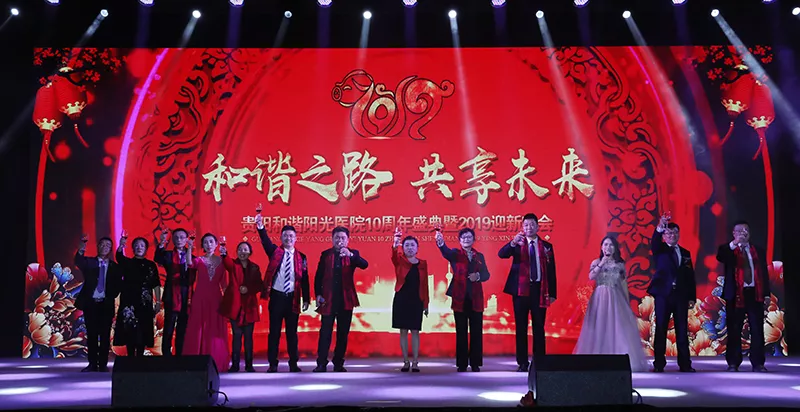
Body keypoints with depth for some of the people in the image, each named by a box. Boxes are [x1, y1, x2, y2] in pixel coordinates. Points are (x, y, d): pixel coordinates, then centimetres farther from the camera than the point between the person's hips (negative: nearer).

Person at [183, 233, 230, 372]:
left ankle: (215, 363, 7)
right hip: (200, 298, -1)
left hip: (215, 298, 1)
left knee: (215, 330, 1)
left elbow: (223, 282, 8)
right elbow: (189, 263, -20)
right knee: (198, 330, -2)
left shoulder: (221, 261, 7)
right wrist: (189, 249, -35)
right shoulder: (199, 260, 3)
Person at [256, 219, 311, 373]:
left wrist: (306, 299, 0)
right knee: (274, 331, 3)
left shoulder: (301, 257, 5)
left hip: (292, 297, 1)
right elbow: (266, 240, -16)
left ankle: (293, 363, 13)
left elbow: (304, 279, 4)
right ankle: (273, 364, 8)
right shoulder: (275, 251, 3)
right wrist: (260, 227, -34)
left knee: (292, 331, 6)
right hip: (277, 296, -1)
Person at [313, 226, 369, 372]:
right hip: (328, 298, -1)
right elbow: (318, 276, 5)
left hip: (346, 299, 1)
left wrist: (350, 255, -29)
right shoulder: (325, 254, 5)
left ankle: (338, 363, 13)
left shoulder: (352, 254, 5)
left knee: (343, 332, 5)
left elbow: (364, 265, -14)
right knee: (325, 331, -3)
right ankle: (321, 363, -1)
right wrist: (318, 294, -5)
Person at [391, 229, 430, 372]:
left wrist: (426, 303, 5)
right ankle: (405, 362, 11)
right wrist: (395, 245, -48)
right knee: (403, 331, 3)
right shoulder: (400, 261, 0)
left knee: (415, 331, 2)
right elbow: (394, 255, -25)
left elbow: (425, 284, 6)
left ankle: (415, 363, 7)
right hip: (401, 300, -1)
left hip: (416, 301, 1)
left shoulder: (422, 264, 5)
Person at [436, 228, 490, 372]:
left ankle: (475, 363, 11)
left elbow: (486, 274, 8)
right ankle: (462, 364, 8)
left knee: (476, 331, 3)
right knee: (461, 332, 2)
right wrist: (441, 243, -43)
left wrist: (478, 276, -14)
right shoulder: (456, 254, 2)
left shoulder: (479, 256, 12)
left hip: (476, 298, 2)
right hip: (460, 298, -2)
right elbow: (446, 253, -21)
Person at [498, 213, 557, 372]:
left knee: (539, 327, 4)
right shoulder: (517, 244, 4)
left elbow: (551, 270, 7)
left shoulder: (546, 246, 7)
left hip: (539, 289, 1)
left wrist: (552, 293, 0)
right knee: (521, 327, 2)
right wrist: (513, 243, -33)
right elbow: (501, 254, -14)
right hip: (521, 289, -1)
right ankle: (522, 362, 7)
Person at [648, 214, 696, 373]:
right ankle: (659, 364, 1)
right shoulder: (659, 250, 5)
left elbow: (690, 277, 13)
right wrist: (659, 228, -39)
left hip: (681, 295, 3)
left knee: (682, 330, 3)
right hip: (663, 294, -3)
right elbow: (654, 242, -20)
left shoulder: (685, 253, 15)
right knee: (660, 329, -1)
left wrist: (692, 297, 6)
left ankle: (684, 364, 7)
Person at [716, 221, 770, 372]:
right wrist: (733, 244, -31)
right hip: (736, 295, -2)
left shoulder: (759, 251, 14)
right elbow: (720, 257, -19)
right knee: (734, 331, 1)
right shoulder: (728, 249, 5)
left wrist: (767, 294, 6)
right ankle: (733, 363, 7)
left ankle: (758, 363, 6)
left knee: (757, 330, 1)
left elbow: (764, 273, 13)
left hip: (755, 294, 2)